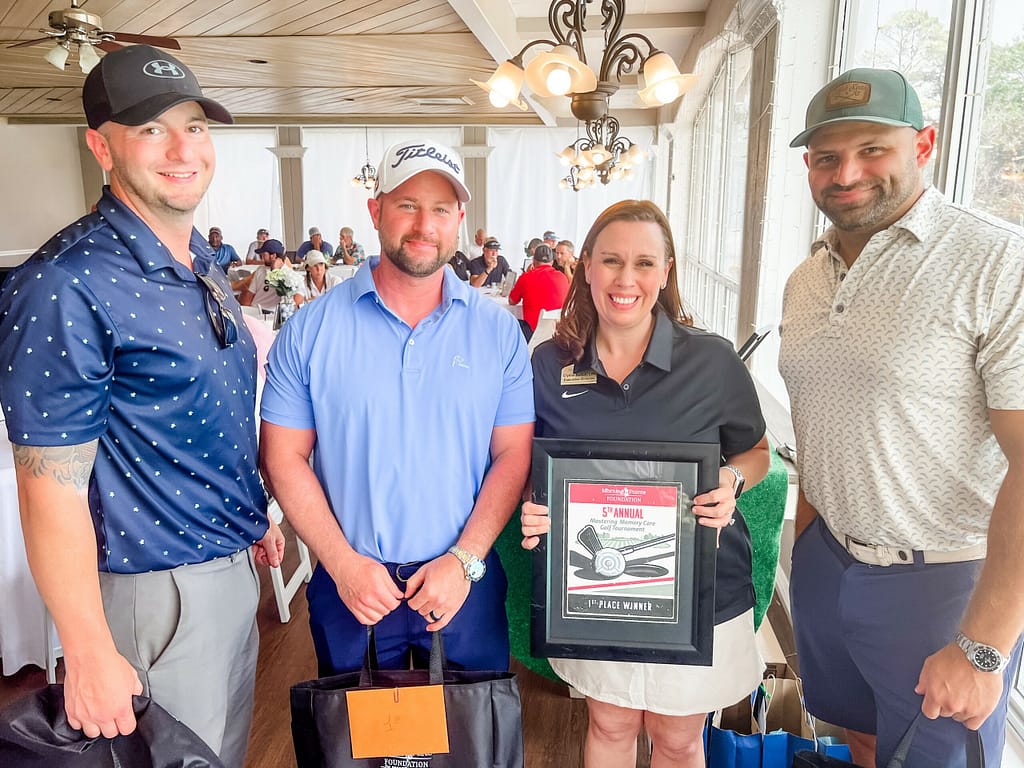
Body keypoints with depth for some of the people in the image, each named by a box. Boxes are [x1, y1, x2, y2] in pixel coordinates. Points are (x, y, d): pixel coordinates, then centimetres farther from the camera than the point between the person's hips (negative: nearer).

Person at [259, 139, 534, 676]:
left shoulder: (498, 331, -4)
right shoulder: (311, 329, -6)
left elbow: (513, 455, -3)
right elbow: (283, 456, -4)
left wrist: (464, 560, -13)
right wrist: (342, 562, -12)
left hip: (465, 581, 1)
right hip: (349, 582, 0)